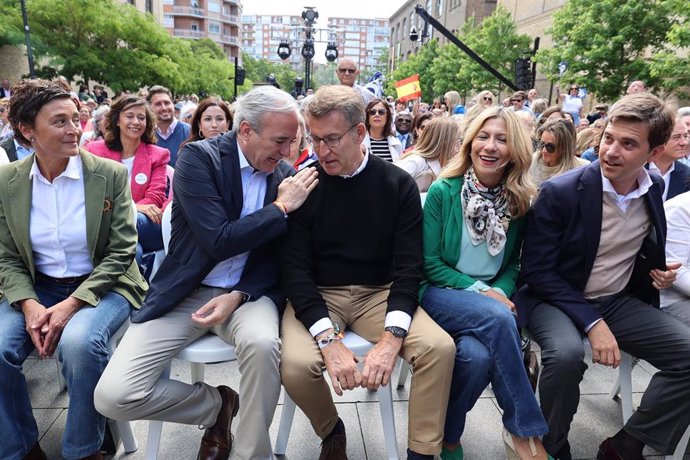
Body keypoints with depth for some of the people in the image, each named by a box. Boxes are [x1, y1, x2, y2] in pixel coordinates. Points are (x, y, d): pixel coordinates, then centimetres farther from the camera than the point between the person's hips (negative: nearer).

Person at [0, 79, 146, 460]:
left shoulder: (111, 175, -7)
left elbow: (120, 253, -9)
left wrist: (71, 304, -19)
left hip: (101, 286, -3)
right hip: (37, 289, 3)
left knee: (78, 342, -32)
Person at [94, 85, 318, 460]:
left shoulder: (285, 175, 2)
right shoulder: (198, 157, -11)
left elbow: (277, 256, 4)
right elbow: (219, 242, -21)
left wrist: (238, 296, -13)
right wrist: (281, 207, -15)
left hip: (248, 292, 2)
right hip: (186, 292, -1)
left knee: (263, 343, -33)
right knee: (112, 396, -14)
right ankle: (216, 404, 13)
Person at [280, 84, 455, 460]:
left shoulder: (398, 185, -2)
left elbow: (408, 266, -7)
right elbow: (295, 267, -11)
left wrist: (391, 338, -22)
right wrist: (329, 340, -24)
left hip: (380, 293, 1)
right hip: (316, 295, 0)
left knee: (440, 347, -23)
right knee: (296, 366, -27)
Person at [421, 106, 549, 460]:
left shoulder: (518, 201, 5)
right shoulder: (443, 192, -7)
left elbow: (513, 264, 12)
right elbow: (430, 264, -6)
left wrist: (501, 292, -9)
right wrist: (480, 291, -15)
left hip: (492, 298, 3)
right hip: (440, 293, -3)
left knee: (478, 354, -31)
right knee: (499, 319, -33)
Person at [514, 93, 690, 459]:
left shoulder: (654, 188, 0)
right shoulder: (559, 192, -18)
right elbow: (536, 272, -16)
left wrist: (659, 273, 0)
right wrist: (591, 322, -23)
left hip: (619, 302, 6)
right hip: (557, 299, -6)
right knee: (566, 354, -35)